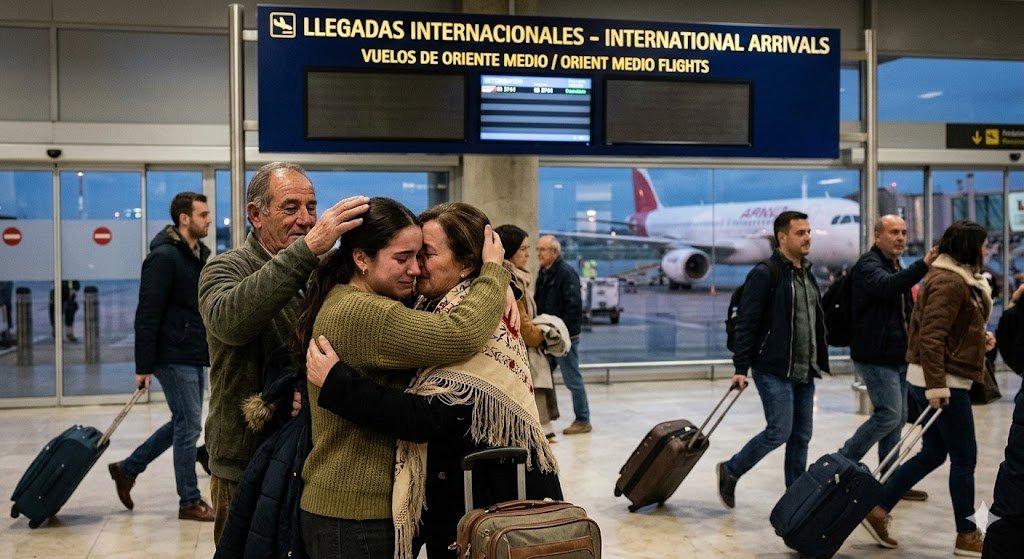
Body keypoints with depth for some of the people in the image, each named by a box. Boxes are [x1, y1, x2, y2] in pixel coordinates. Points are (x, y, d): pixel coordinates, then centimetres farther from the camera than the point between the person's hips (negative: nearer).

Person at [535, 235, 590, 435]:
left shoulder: (566, 273, -14)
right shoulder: (543, 273, 13)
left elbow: (574, 306, -20)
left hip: (565, 336, -8)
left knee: (572, 380, 1)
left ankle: (583, 420, 12)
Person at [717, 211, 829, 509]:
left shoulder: (808, 275, 16)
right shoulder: (765, 274, -10)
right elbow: (746, 324, -13)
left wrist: (818, 363, 19)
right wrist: (741, 368, -16)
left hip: (804, 373, 8)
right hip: (774, 371, -8)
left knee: (801, 437, 9)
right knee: (779, 431, -10)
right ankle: (730, 471, 10)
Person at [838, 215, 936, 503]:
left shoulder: (897, 268, 19)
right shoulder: (868, 265, -12)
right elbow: (887, 285, -36)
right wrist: (923, 265, -48)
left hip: (897, 357, 10)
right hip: (876, 357, -10)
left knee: (897, 418, 11)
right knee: (889, 415, -12)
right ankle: (842, 461, 1)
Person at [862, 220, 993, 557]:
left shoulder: (957, 278, 17)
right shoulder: (950, 281, -16)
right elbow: (931, 337, -23)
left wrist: (979, 337, 9)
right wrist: (936, 386, -25)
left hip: (939, 379, 10)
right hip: (943, 381, -10)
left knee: (933, 454, 13)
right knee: (964, 458, 0)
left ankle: (878, 509, 14)